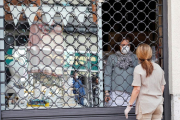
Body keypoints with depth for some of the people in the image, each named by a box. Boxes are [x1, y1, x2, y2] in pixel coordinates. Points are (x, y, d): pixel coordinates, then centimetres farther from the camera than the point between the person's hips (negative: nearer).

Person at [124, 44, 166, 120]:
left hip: (145, 105, -5)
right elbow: (162, 87, 13)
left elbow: (137, 89, -13)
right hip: (158, 105, 5)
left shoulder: (138, 69, -9)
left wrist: (129, 106, -8)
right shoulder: (158, 68, 8)